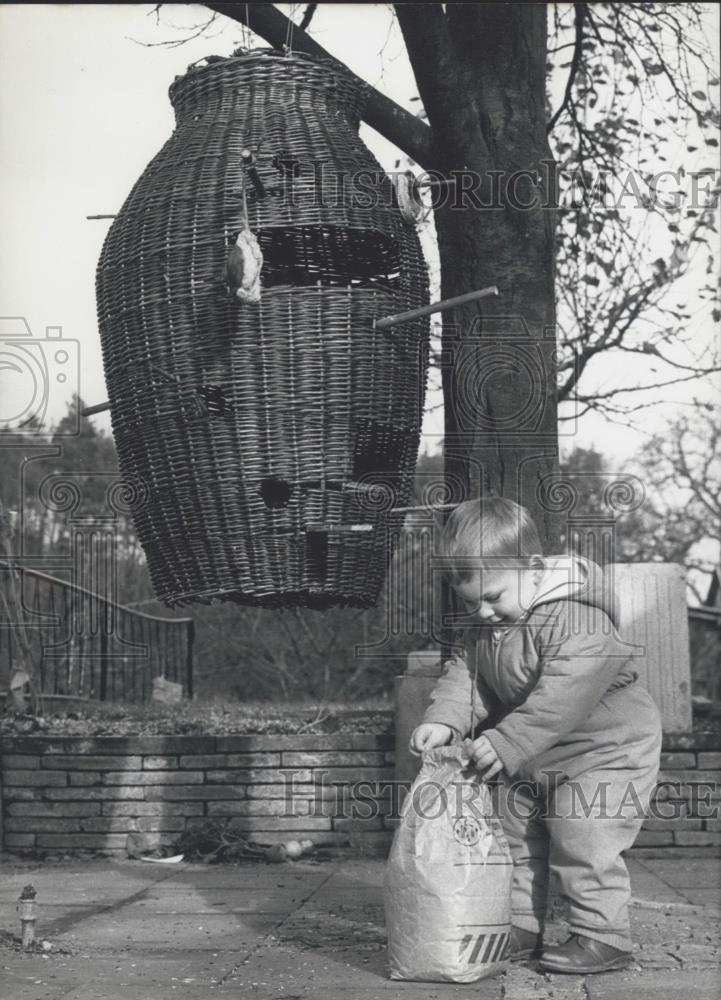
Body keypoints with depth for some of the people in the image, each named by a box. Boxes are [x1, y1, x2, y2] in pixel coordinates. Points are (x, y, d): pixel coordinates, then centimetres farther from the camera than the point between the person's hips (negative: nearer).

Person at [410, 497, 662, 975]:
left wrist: (506, 744, -38)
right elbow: (468, 672, -1)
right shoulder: (484, 624, -3)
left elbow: (558, 698, -36)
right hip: (529, 758, 9)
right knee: (518, 839, 14)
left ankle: (603, 935, 6)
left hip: (603, 749, -8)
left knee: (583, 842, -9)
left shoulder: (577, 619, -31)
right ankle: (519, 928, 27)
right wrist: (444, 720, -20)